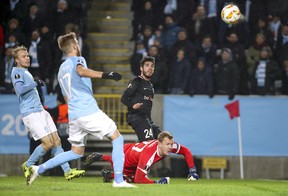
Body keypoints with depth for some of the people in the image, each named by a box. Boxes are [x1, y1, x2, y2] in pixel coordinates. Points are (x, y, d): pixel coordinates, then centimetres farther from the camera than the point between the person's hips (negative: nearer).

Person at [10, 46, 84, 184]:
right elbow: (20, 90, -23)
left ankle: (67, 171, -3)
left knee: (56, 141, 0)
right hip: (30, 113, -9)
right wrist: (35, 83, -16)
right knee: (48, 143, -14)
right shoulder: (17, 72, -7)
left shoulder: (26, 72, 22)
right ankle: (28, 166, 3)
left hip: (40, 111, 9)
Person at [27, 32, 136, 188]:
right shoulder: (77, 60, 0)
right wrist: (105, 75, -38)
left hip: (73, 115, 8)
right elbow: (81, 71, -27)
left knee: (76, 152, 17)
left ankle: (39, 169, 9)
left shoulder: (61, 69, 24)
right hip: (89, 111, -8)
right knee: (117, 138, 0)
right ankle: (118, 180, -10)